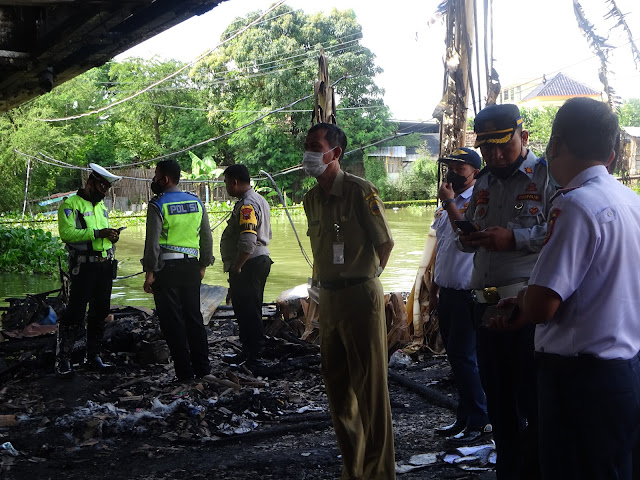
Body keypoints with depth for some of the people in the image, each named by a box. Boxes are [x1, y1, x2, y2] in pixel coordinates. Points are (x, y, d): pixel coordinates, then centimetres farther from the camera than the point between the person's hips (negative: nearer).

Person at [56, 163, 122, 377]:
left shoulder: (101, 206, 19)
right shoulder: (70, 204, -7)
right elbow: (66, 233, -20)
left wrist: (112, 236, 5)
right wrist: (98, 233, -25)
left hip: (105, 265, 8)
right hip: (84, 266, -8)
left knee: (100, 312, 11)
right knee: (75, 313, -7)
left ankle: (94, 357, 21)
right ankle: (62, 360, 0)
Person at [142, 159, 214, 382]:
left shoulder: (158, 205, -9)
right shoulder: (196, 202, 8)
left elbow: (152, 242, -12)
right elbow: (207, 237, 10)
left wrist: (149, 273, -7)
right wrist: (203, 265, 18)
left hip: (166, 268, -5)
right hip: (191, 266, 5)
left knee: (172, 321, 1)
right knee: (193, 316, 13)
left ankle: (184, 372, 3)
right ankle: (202, 368, 17)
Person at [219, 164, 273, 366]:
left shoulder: (247, 205, -19)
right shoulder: (259, 200, 15)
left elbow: (247, 242, -29)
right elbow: (266, 234, 23)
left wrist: (237, 267, -19)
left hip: (248, 265, -11)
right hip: (261, 260, 11)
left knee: (248, 312, -6)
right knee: (250, 311, 18)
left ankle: (254, 357, -1)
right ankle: (248, 351, 27)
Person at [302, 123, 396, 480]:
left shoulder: (360, 191, -13)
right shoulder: (311, 199, 10)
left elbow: (385, 242, -8)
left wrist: (366, 277, 2)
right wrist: (322, 280, 11)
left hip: (360, 295, -8)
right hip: (329, 297, 8)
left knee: (369, 385, -1)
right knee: (337, 384, 14)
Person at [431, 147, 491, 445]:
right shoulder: (447, 204, 16)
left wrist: (449, 202, -19)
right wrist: (434, 291, 22)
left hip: (466, 294, -9)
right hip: (447, 291, 9)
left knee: (463, 357, -7)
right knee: (455, 357, 13)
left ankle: (478, 423, 4)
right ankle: (464, 419, 22)